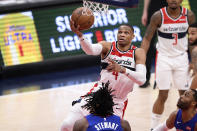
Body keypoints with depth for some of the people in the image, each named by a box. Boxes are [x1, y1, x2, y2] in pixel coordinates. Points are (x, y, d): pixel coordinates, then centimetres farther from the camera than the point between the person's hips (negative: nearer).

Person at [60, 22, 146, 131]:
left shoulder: (137, 53, -4)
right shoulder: (107, 46, -3)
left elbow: (141, 79, -19)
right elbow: (90, 50, -26)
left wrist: (122, 69, -35)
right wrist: (79, 35, -46)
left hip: (117, 103, 0)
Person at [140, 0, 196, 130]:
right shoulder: (158, 16, -13)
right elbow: (147, 39, -8)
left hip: (181, 58, 2)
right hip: (164, 57, -2)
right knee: (163, 95, -4)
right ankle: (153, 127, 7)